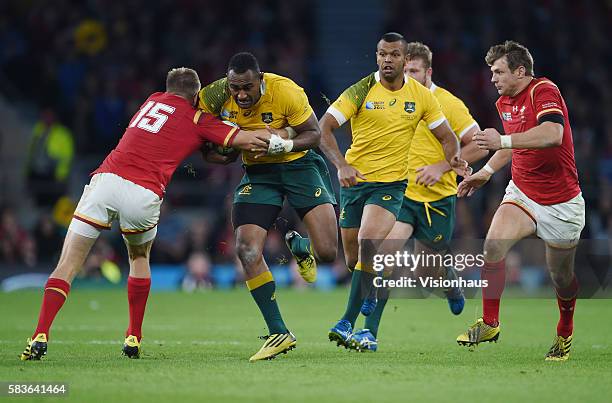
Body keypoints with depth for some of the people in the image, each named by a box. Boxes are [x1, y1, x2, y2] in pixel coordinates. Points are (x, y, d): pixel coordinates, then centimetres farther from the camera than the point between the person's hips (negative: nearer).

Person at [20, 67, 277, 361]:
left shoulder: (153, 101, 26)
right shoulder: (198, 119, 13)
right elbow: (246, 140, 5)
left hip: (105, 179, 2)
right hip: (144, 195, -2)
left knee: (67, 265, 3)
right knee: (139, 258, 28)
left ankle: (40, 337, -12)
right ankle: (134, 339, 26)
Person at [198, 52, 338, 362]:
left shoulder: (286, 92, -23)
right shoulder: (216, 95, -15)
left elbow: (313, 134, -13)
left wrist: (285, 144, -31)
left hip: (298, 163, -3)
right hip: (257, 171, 3)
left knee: (327, 252, -15)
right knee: (246, 249, -15)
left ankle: (300, 246, 27)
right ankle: (279, 333, -6)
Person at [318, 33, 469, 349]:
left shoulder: (421, 95, 2)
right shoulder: (361, 91, -5)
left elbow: (446, 136, 11)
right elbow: (324, 128, -10)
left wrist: (453, 158, -11)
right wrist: (341, 165, -24)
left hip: (392, 183, -1)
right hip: (355, 180, 1)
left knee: (368, 242, -24)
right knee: (353, 258, 5)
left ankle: (348, 323, -23)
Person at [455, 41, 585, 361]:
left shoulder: (544, 91, -18)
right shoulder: (504, 103, 8)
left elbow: (553, 134, -36)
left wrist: (503, 141, -39)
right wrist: (487, 171, 16)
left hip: (561, 202, -6)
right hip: (521, 192, 6)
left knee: (562, 277, 7)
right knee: (493, 245, -21)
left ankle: (565, 334, 34)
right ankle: (490, 323, -11)